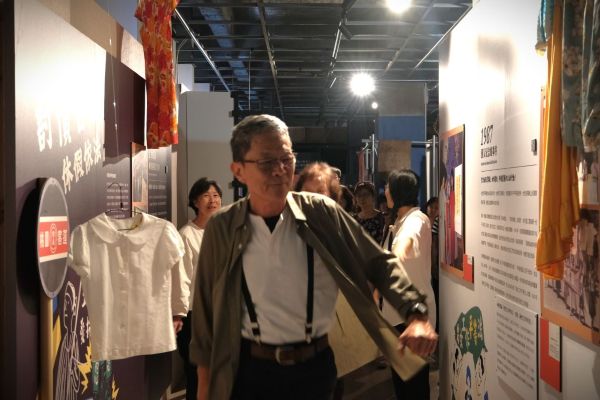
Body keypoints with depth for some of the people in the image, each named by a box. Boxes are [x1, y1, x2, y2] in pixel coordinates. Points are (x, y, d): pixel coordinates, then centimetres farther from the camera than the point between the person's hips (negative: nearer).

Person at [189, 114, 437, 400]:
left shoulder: (322, 214, -8)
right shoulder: (222, 229, -7)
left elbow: (378, 263, -1)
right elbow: (207, 312, 0)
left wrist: (415, 314, -17)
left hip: (315, 366, 1)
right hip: (250, 370, -1)